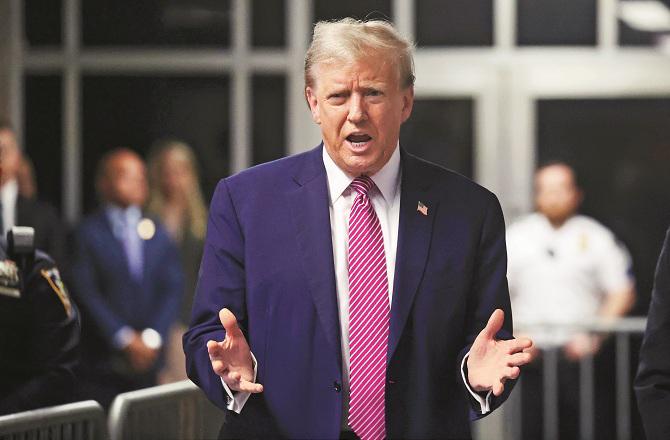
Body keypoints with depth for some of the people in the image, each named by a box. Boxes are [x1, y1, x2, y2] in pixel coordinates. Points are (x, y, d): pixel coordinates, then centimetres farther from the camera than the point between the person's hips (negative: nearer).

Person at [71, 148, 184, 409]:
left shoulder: (156, 233, 12)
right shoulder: (88, 233, -1)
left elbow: (173, 288, 7)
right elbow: (86, 292, -7)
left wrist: (152, 337, -7)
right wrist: (124, 338, -11)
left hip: (146, 360, 4)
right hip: (101, 359, -4)